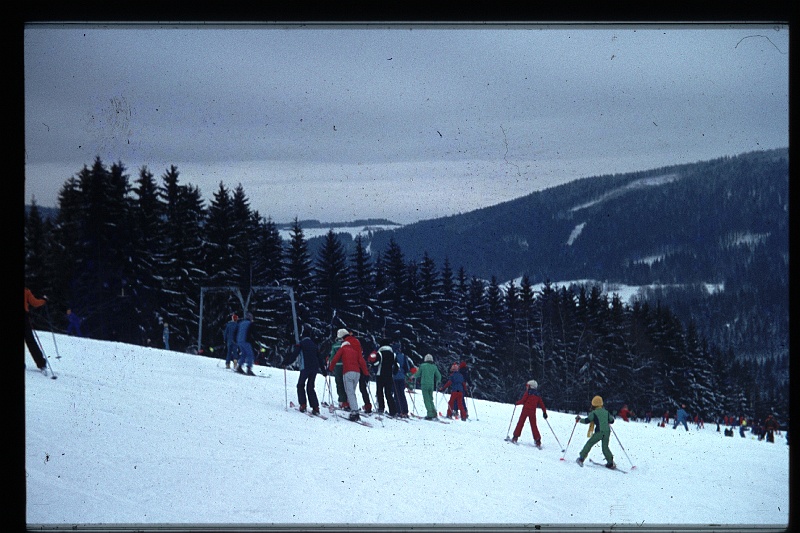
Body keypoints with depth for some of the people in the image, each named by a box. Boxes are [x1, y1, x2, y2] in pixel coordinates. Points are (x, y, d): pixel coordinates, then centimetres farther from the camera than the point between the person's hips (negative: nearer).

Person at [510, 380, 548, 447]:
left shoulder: (527, 393, -1)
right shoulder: (537, 395, 12)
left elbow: (523, 400, -8)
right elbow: (541, 404, 10)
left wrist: (517, 403, 10)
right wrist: (544, 412, 13)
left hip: (525, 410, -4)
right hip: (532, 412, 4)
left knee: (520, 423, 3)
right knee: (533, 425, 7)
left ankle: (515, 437, 0)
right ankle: (538, 440, -1)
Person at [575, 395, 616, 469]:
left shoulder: (594, 413, -1)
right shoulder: (606, 412, 14)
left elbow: (587, 420, -5)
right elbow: (612, 421, 22)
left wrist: (579, 419, 12)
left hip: (599, 432, -5)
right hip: (607, 432, 5)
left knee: (589, 444, 8)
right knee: (605, 447, 16)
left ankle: (581, 458, 5)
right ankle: (610, 463, 9)